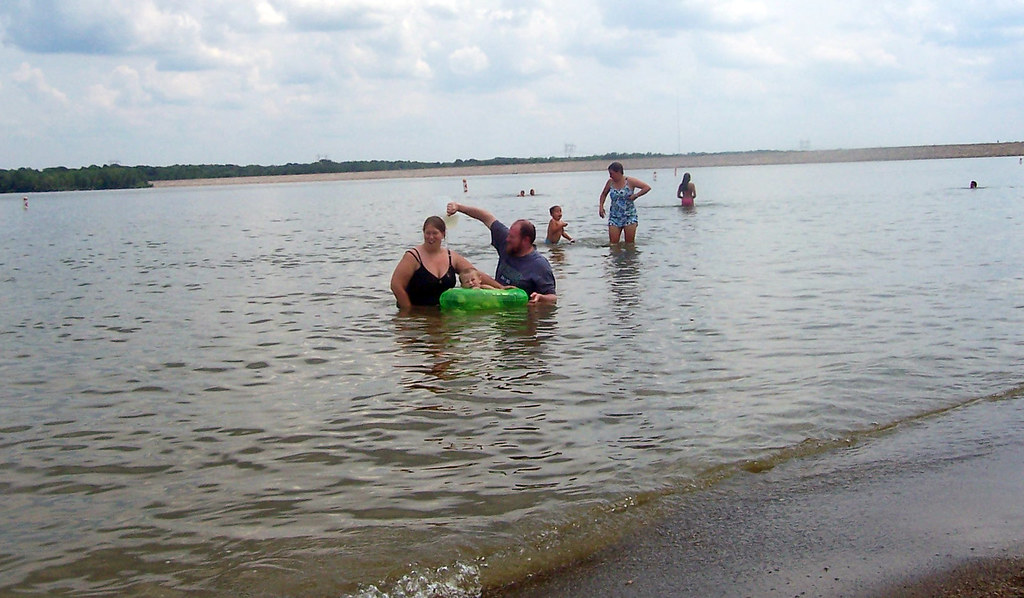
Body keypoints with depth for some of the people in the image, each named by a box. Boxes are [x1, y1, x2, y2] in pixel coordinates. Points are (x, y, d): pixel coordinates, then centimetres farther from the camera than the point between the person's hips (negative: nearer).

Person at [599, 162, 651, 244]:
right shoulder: (610, 182, 4)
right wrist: (601, 206, 9)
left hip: (629, 216, -3)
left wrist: (636, 195, -16)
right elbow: (604, 194, 22)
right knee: (613, 243, -3)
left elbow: (647, 187, -8)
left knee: (630, 243, -1)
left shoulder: (630, 181, -7)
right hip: (614, 216, 3)